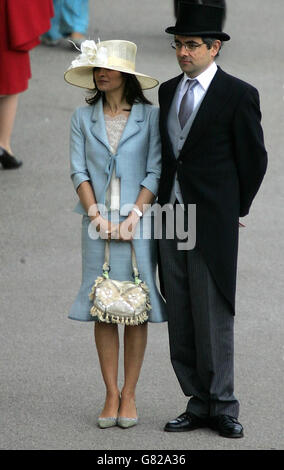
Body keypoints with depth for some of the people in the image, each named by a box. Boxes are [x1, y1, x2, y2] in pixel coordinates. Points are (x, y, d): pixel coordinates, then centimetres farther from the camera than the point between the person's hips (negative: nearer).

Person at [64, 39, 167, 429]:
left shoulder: (150, 116, 1)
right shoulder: (83, 118, 7)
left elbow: (155, 173, -2)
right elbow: (78, 170, 4)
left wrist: (134, 215, -11)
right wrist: (97, 214, -8)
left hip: (138, 222, -2)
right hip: (98, 222, 2)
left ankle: (129, 395, 6)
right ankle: (111, 395, 6)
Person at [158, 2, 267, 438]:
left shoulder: (239, 95, -6)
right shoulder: (168, 91, 12)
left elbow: (254, 158, 0)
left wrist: (235, 210, 3)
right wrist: (164, 203, 14)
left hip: (212, 222, -6)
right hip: (171, 218, 6)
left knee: (214, 316, -4)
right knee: (180, 316, 6)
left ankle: (222, 406, 5)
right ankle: (199, 403, 13)